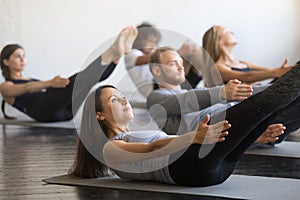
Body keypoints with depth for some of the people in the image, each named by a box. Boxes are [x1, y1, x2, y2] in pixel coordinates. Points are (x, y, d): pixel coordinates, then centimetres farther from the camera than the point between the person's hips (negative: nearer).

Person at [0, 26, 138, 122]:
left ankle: (117, 53, -43)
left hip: (65, 109, 7)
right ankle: (112, 53, -52)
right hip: (43, 110, -6)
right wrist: (49, 83, -27)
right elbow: (27, 88, -6)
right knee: (74, 81, -33)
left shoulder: (32, 79, 40)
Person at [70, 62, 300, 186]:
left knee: (273, 107, -11)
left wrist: (257, 133, 14)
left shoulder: (142, 134, 36)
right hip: (188, 167, -8)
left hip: (216, 164, 8)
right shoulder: (110, 148, 12)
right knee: (262, 103, -21)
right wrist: (194, 137, -31)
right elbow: (152, 149, -9)